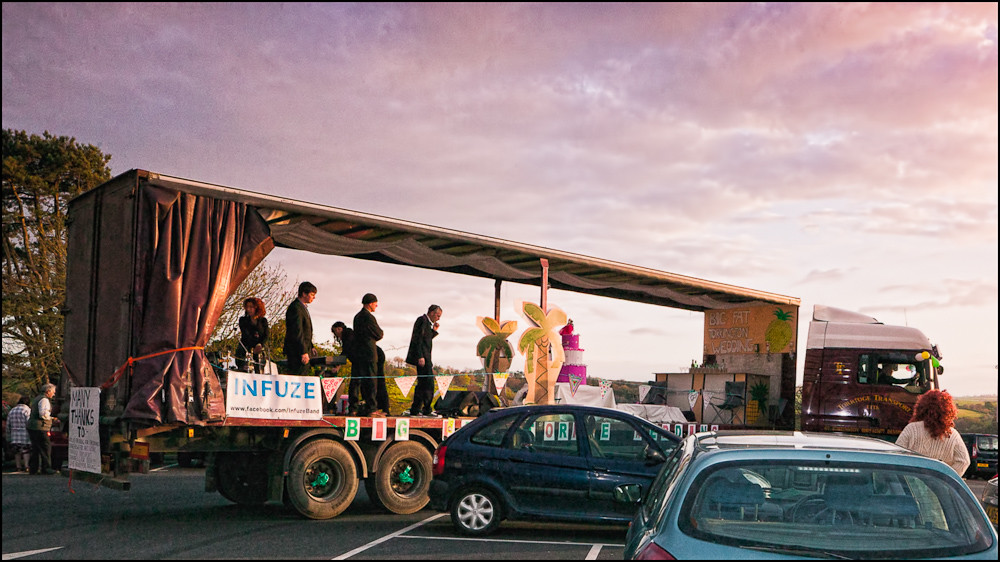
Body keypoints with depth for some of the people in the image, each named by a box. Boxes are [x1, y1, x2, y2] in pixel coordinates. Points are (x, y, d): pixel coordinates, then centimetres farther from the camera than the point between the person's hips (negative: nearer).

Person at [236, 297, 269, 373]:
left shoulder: (263, 321, 13)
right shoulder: (243, 320, 8)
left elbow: (266, 335, 3)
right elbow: (246, 335, -4)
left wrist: (260, 345, -17)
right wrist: (253, 348, -17)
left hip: (259, 352, 2)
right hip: (245, 350, -1)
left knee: (260, 372, -9)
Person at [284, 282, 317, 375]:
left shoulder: (303, 307, 18)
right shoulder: (296, 308, -15)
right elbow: (297, 332, -21)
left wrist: (310, 347, 19)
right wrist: (304, 352, -23)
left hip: (304, 350, 10)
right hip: (297, 351, -10)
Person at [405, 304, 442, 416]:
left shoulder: (427, 322, 21)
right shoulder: (422, 320, -9)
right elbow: (418, 339, -17)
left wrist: (434, 330, 12)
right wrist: (420, 356, -23)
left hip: (424, 357, 11)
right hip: (422, 356, -11)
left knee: (422, 383, 12)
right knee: (428, 383, -11)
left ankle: (415, 410, 15)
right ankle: (426, 410, -9)